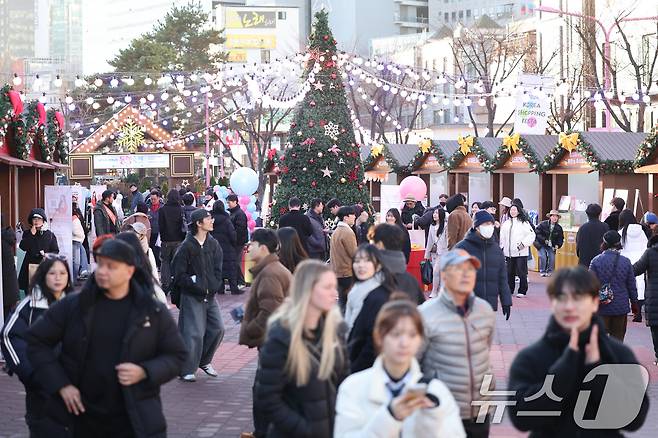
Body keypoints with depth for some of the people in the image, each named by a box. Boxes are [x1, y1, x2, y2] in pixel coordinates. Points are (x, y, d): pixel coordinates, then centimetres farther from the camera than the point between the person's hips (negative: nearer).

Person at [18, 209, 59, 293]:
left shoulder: (49, 234, 8)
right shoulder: (27, 233, 10)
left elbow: (55, 251, 8)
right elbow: (23, 247, -5)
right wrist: (31, 234, -8)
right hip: (30, 265, 1)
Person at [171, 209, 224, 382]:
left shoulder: (213, 244, 5)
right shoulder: (186, 247, -13)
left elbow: (218, 268, 10)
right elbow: (180, 275, -12)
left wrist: (214, 287, -6)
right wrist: (200, 289, -15)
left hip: (210, 295, 6)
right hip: (192, 296, -6)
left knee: (217, 328, 5)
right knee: (194, 333, -7)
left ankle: (204, 361, 25)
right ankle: (186, 370, 5)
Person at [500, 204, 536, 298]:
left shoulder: (524, 223, -1)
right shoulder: (506, 224, 15)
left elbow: (532, 235, -7)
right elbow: (502, 237, 18)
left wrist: (524, 243, -15)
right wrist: (501, 248, 10)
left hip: (521, 252, -5)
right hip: (509, 252, 5)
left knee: (521, 272, -5)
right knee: (509, 272, 8)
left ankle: (522, 291, 1)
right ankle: (509, 290, 19)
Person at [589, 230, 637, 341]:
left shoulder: (596, 261, -8)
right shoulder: (626, 262, -1)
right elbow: (632, 285, 5)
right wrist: (634, 303, 17)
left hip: (602, 307, -2)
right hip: (621, 307, 2)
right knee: (618, 338, 9)